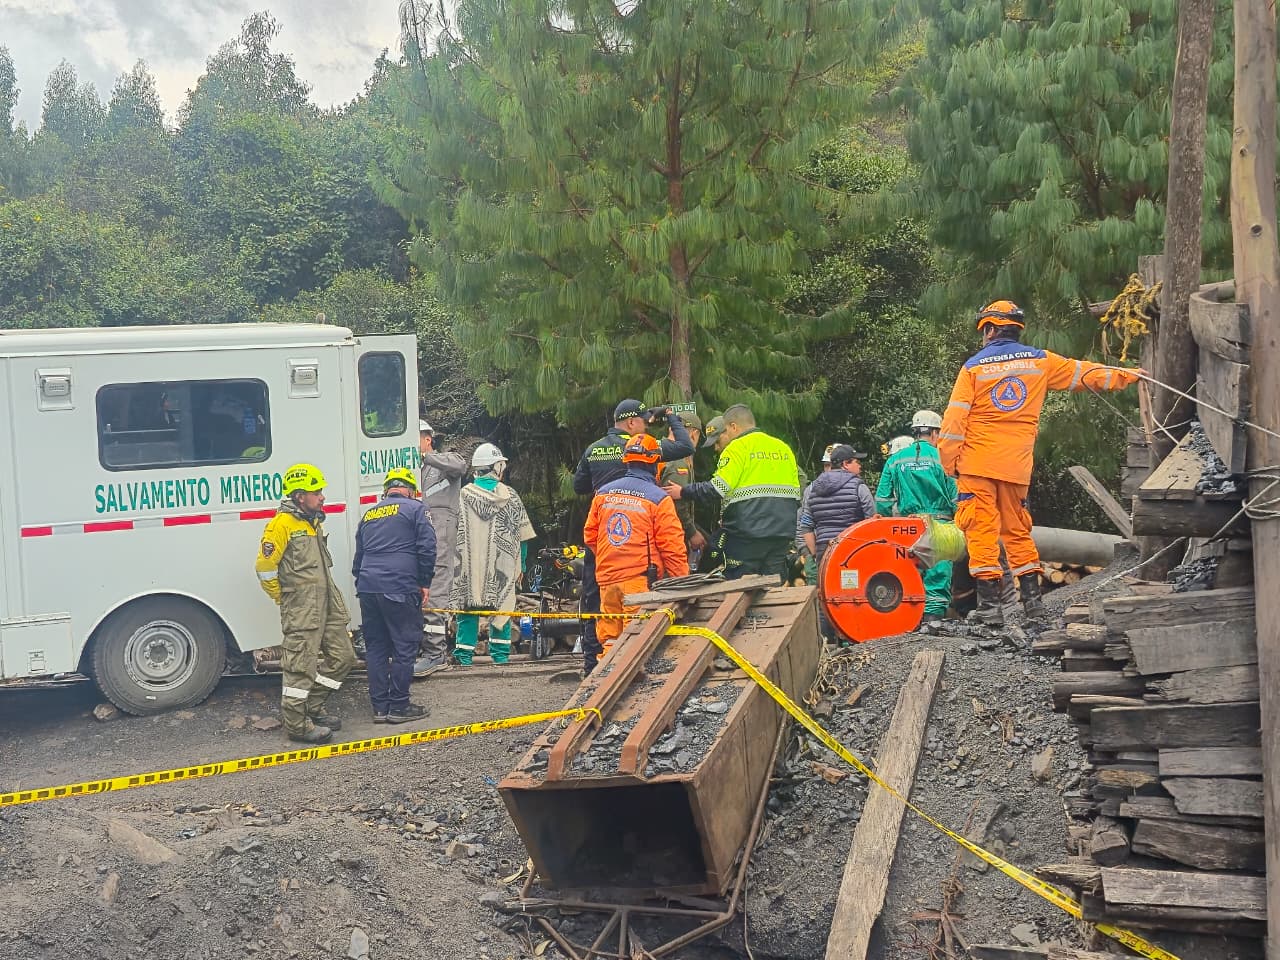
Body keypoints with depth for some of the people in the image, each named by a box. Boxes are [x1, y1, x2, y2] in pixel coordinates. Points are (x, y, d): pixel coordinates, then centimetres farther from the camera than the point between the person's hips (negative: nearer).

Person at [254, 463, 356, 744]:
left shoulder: (313, 522, 16)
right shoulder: (282, 524, -13)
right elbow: (264, 567, -16)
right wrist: (284, 599, -8)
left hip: (327, 603, 9)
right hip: (301, 609, -9)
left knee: (343, 657, 13)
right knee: (301, 665, -4)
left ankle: (313, 708, 24)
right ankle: (296, 724, 4)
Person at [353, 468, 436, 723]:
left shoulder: (369, 514, 21)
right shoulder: (415, 508, 3)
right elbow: (427, 548, -6)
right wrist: (424, 583, 1)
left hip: (368, 588, 6)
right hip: (400, 588, -6)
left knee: (375, 647, 11)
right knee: (405, 646, 2)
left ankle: (379, 706, 14)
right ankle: (398, 706, 4)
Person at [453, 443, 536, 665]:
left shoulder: (463, 495, -1)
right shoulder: (510, 496, 1)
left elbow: (454, 534, 2)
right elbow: (522, 535, 5)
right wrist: (520, 566, 14)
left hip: (469, 565, 0)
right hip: (502, 566, 0)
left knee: (468, 606, 5)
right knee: (502, 605, 10)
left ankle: (464, 653, 2)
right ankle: (500, 652, 11)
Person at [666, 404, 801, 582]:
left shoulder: (737, 447, -5)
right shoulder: (784, 448, 16)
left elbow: (717, 490, -14)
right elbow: (796, 494, 17)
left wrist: (683, 492, -3)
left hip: (747, 535, -6)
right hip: (781, 536, 6)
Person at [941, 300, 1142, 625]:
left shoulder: (974, 367, -2)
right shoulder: (1040, 361, 7)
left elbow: (955, 419, -6)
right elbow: (1084, 373, 18)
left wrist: (949, 461, 0)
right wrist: (1127, 375, 32)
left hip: (977, 463, -3)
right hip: (1016, 465, 3)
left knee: (982, 528, -3)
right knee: (1017, 530, 15)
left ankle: (989, 603, -7)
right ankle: (1032, 598, 15)